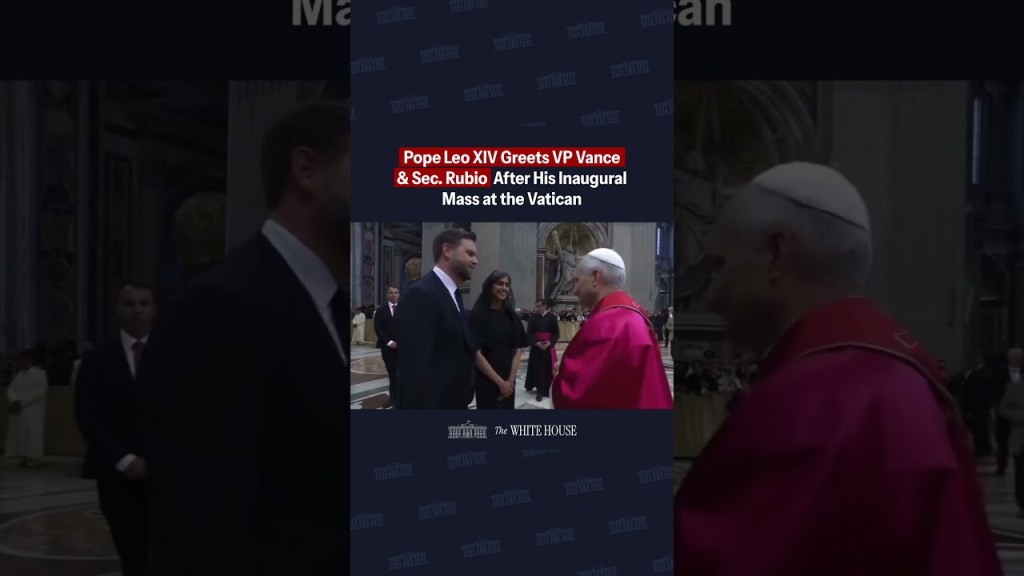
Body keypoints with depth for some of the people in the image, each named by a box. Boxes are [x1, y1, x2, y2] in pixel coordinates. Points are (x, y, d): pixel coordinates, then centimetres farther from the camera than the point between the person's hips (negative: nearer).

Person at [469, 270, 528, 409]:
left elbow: (518, 351, 4)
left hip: (508, 382, 4)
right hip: (486, 381, -4)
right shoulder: (478, 315, -7)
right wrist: (499, 382, -12)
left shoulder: (513, 317, 8)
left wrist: (510, 380, -8)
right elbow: (476, 353, -12)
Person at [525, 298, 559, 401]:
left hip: (548, 346, -1)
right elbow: (529, 332, -2)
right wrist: (536, 342, -16)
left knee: (547, 368, 3)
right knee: (537, 368, 3)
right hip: (536, 346, 1)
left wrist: (550, 342, -17)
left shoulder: (552, 317, -3)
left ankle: (545, 389, 16)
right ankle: (540, 391, 12)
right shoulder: (533, 317, 0)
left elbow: (556, 333, -1)